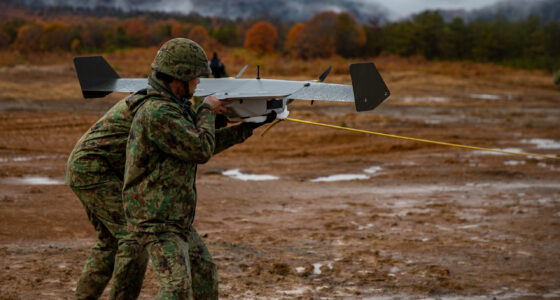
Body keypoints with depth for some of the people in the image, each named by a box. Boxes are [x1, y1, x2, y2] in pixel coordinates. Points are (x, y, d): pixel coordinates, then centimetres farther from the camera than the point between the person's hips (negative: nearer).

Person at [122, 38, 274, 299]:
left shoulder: (173, 109, 12)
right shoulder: (157, 113, -22)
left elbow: (204, 146, 25)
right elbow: (201, 150, -20)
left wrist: (248, 127, 29)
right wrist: (207, 112, -4)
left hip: (177, 219, 10)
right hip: (155, 220, -10)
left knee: (204, 273, 22)